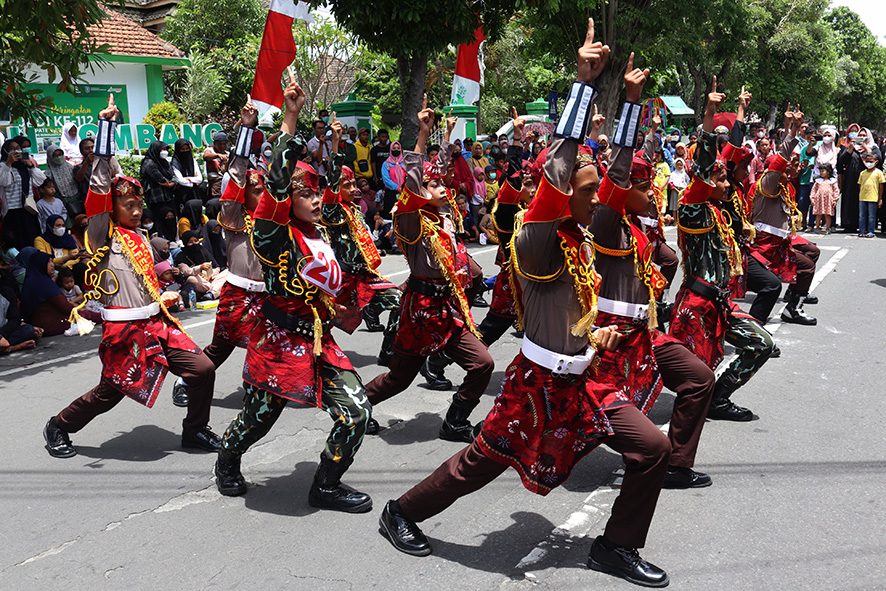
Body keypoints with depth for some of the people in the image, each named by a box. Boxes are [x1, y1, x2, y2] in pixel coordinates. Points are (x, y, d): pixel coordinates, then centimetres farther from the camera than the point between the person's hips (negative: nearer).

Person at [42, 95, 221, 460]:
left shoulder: (140, 239, 16)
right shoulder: (103, 234, -5)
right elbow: (99, 186, -14)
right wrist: (106, 125, -17)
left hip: (156, 324, 6)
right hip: (124, 331, -6)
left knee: (203, 370, -3)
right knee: (109, 392, 4)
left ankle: (195, 431, 15)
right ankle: (58, 427, 29)